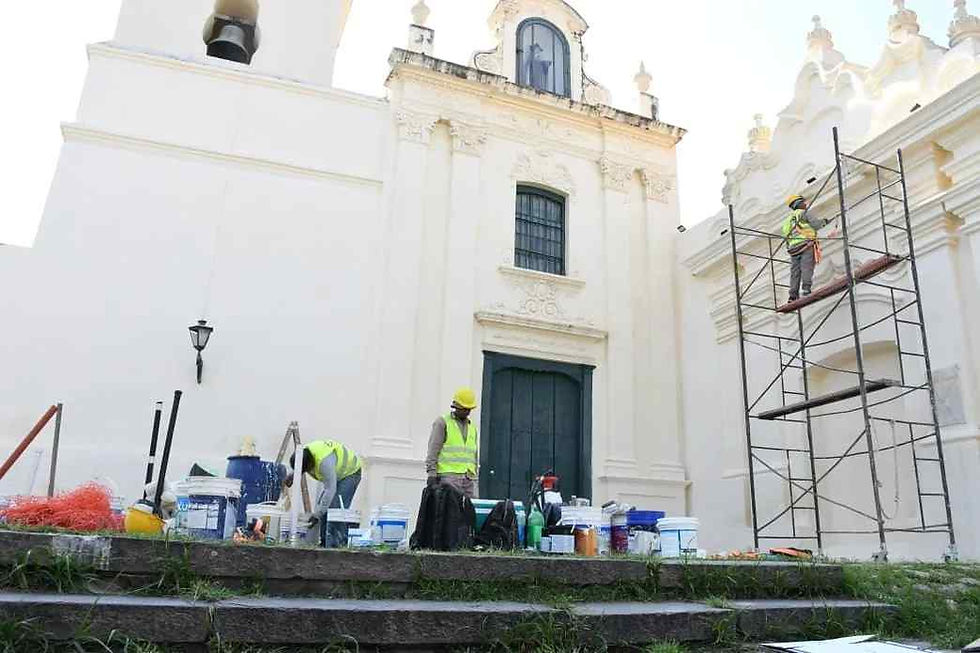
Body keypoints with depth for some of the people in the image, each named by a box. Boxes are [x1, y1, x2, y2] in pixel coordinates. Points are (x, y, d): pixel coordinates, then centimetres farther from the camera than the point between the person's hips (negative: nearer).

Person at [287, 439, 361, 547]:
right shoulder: (304, 452, -17)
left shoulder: (324, 461, -41)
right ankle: (324, 543, 10)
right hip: (334, 474, 9)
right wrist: (293, 475, -7)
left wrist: (317, 514, -31)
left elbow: (330, 490, -36)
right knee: (321, 505, 2)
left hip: (350, 472, -9)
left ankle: (337, 544, -17)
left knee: (337, 508, -21)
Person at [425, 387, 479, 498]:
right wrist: (431, 474, -11)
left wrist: (474, 476, 18)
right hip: (448, 476, -6)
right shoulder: (442, 422, 2)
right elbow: (433, 450, -4)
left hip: (468, 478, 6)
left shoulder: (472, 427, 21)